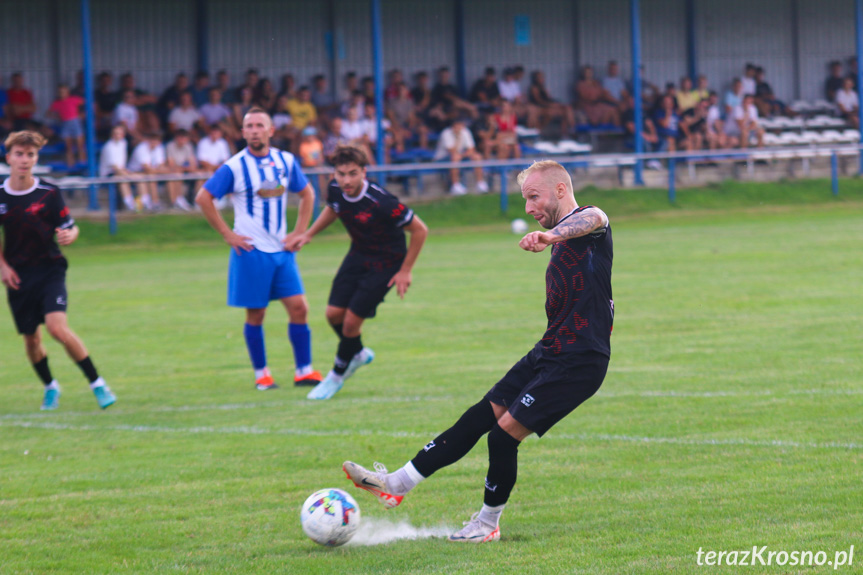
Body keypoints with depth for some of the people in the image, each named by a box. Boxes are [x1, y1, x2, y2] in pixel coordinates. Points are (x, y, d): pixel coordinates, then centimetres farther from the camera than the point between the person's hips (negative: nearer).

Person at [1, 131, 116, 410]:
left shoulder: (49, 193, -6)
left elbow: (70, 228, 0)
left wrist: (68, 236, -23)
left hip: (50, 269, -3)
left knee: (57, 328, -20)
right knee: (31, 338, 8)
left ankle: (98, 384, -10)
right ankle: (50, 387, 34)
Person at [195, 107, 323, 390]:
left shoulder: (286, 162, 6)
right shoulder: (234, 167, -7)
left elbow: (307, 194, 20)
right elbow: (203, 198, -5)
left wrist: (299, 232, 9)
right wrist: (228, 234, -8)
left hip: (281, 249, 4)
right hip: (251, 251, -4)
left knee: (299, 308, -3)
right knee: (255, 315, 1)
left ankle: (304, 371, 3)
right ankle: (261, 374, 13)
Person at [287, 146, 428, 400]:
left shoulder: (380, 202, -33)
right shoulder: (336, 190, -13)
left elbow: (420, 230, -22)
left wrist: (405, 271, -16)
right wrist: (308, 235, 11)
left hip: (385, 264, -6)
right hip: (358, 255, 6)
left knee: (351, 320, -8)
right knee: (334, 313, 2)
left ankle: (337, 376, 17)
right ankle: (358, 354, 34)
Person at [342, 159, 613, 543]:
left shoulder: (585, 226, -11)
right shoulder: (563, 243, 18)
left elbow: (594, 219, -38)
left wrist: (551, 235, -58)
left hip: (578, 363, -9)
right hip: (548, 354, 9)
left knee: (504, 433, -12)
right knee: (478, 418, 6)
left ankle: (488, 523, 6)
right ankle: (396, 485, 8)